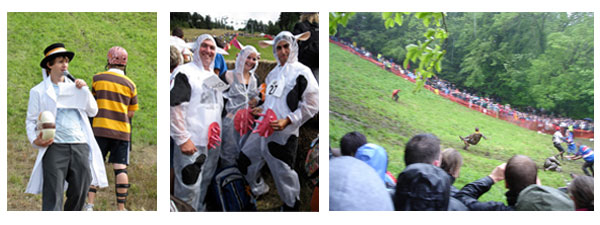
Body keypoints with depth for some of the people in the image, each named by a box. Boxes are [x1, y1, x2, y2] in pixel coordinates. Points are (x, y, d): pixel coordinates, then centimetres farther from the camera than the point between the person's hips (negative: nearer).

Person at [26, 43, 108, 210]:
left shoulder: (75, 87, 19)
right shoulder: (39, 91, 9)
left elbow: (93, 111, 14)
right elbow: (31, 120, 8)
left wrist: (84, 90, 3)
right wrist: (35, 140, -10)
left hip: (80, 145, 4)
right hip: (54, 146, -3)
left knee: (80, 192, 5)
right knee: (53, 196, -7)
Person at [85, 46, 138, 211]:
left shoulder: (98, 78, 2)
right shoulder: (130, 84, 5)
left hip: (100, 129, 0)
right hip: (122, 131, 1)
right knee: (121, 168, 1)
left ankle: (89, 204, 3)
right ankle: (121, 207, 3)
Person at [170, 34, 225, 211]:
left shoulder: (214, 77, 18)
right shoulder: (185, 72, -7)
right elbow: (174, 106, -16)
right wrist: (183, 139, -20)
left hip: (213, 143, 8)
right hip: (192, 144, -8)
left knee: (204, 185, 18)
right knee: (189, 190, -7)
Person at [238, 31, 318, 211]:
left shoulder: (302, 72, -9)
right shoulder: (274, 72, 16)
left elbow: (312, 105, -14)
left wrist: (287, 121, -20)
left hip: (283, 133, -8)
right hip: (263, 129, 8)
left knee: (283, 173, -1)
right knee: (245, 161, 17)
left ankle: (291, 206, 21)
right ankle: (259, 189, 41)